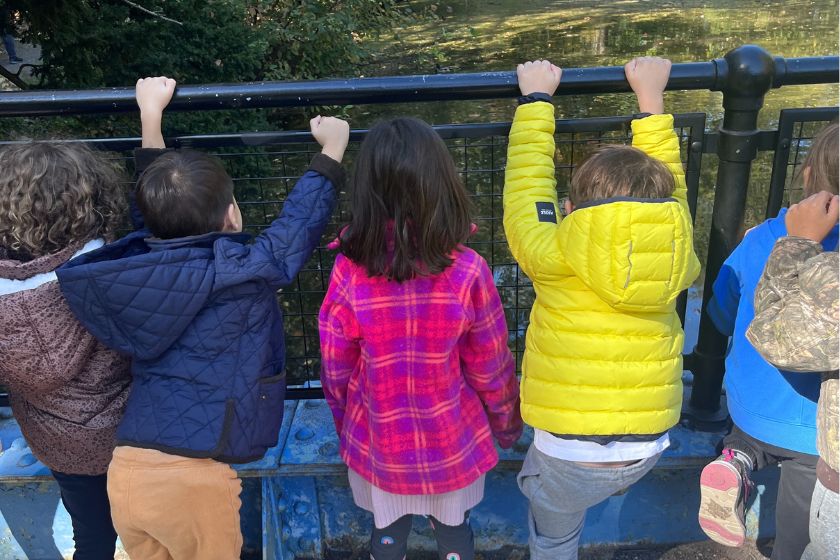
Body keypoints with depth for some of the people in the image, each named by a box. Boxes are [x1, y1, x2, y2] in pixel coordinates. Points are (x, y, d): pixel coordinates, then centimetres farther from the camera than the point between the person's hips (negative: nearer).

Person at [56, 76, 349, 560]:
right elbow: (301, 220, 1)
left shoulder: (145, 264, 3)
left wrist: (151, 115, 31)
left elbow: (157, 210, 21)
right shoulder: (241, 274, -12)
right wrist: (333, 149, 14)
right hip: (193, 480, -5)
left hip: (127, 471, 5)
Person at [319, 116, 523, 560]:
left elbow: (335, 368, -10)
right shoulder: (466, 270, -24)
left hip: (379, 442, 1)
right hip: (452, 440, 0)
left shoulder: (349, 270, -21)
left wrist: (345, 426, 10)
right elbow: (491, 369, -12)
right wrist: (507, 426, 8)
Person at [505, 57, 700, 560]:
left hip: (571, 455, -3)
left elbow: (529, 179, -2)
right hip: (647, 452, 3)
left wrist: (536, 99, 11)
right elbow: (670, 184, 9)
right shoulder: (673, 253, -8)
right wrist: (651, 99, 20)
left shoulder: (553, 256, -18)